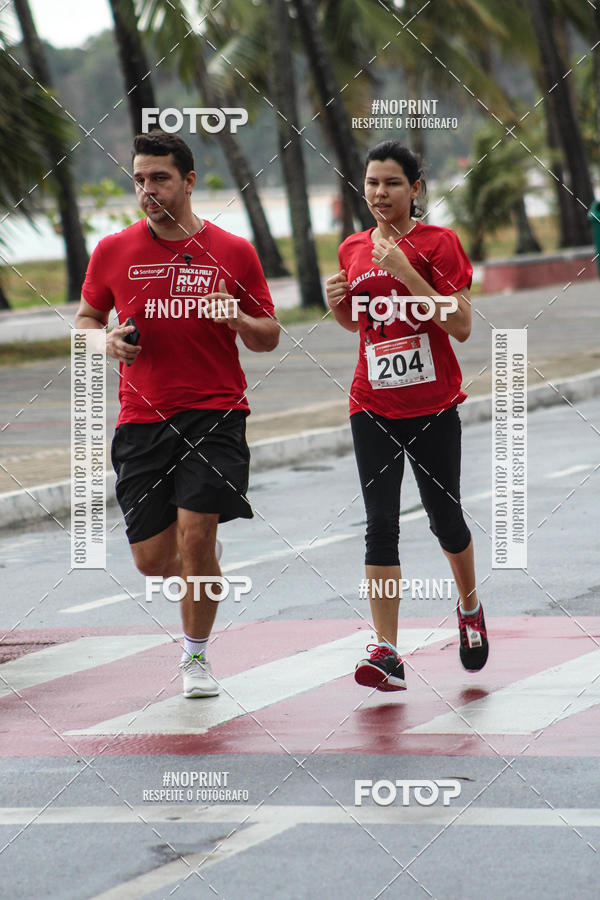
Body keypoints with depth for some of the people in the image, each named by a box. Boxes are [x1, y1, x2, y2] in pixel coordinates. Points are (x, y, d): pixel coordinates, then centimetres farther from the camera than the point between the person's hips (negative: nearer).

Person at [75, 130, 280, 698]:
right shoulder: (113, 252, 5)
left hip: (215, 414, -2)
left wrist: (238, 319, -13)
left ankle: (196, 656, 6)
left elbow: (269, 336, 9)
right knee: (153, 559, 0)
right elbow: (86, 319, 18)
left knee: (196, 535, -14)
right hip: (142, 419, 2)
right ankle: (204, 564, 37)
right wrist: (107, 341, -4)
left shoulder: (233, 253, 3)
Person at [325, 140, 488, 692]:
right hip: (373, 408, 3)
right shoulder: (353, 249, 7)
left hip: (433, 407, -3)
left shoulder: (438, 243, -8)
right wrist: (338, 303, 0)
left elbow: (461, 326, -17)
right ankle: (387, 653, -11)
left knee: (445, 517, 9)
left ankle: (470, 607, 39)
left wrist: (405, 271, -22)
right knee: (381, 524, -7)